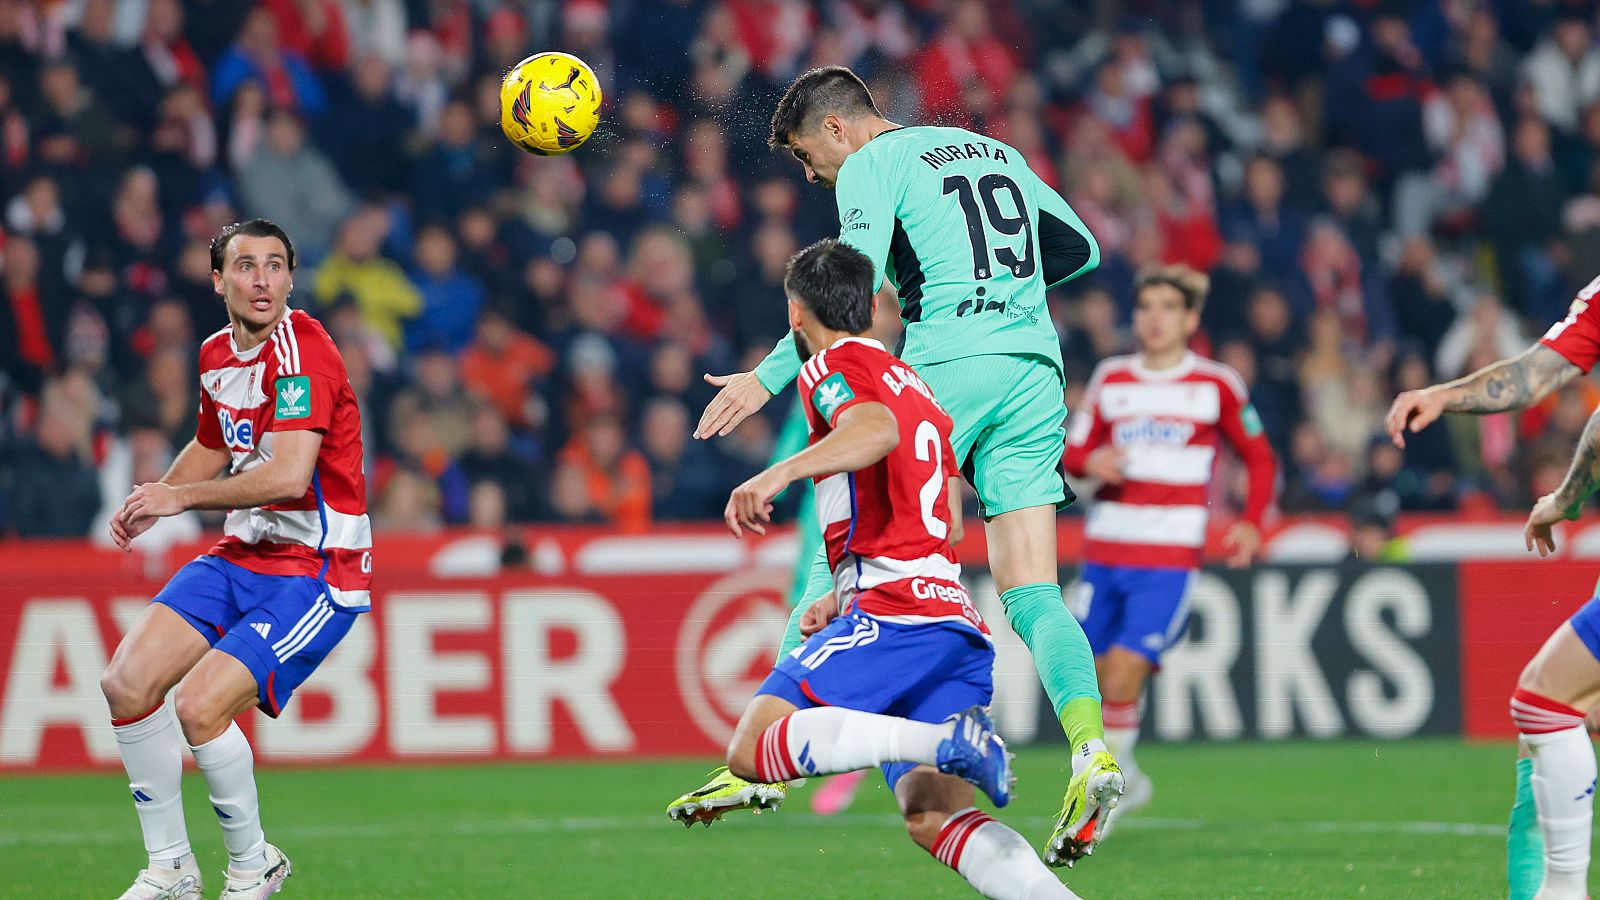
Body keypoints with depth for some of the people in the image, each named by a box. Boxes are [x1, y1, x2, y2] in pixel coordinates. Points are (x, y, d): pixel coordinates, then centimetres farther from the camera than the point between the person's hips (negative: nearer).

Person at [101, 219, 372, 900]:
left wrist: (182, 496, -20)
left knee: (199, 706, -22)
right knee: (127, 683, -6)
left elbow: (290, 476, -29)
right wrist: (153, 500, 11)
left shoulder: (301, 348, -18)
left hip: (316, 568, -8)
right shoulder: (216, 355, 9)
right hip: (240, 556, 8)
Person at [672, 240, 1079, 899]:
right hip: (956, 622, 8)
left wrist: (780, 474, -32)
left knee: (752, 750, -15)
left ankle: (951, 741, -30)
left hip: (895, 613, -8)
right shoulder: (915, 384, 29)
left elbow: (878, 428, -21)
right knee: (932, 816, -1)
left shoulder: (829, 367, 3)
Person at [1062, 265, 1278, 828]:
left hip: (1170, 556, -4)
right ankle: (1125, 781, 24)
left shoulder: (1216, 386, 2)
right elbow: (1072, 450, 16)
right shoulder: (1110, 379, 10)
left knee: (1123, 672, -18)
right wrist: (1088, 462, -8)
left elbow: (1260, 459, 12)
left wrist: (1251, 523, -3)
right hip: (1104, 549, 4)